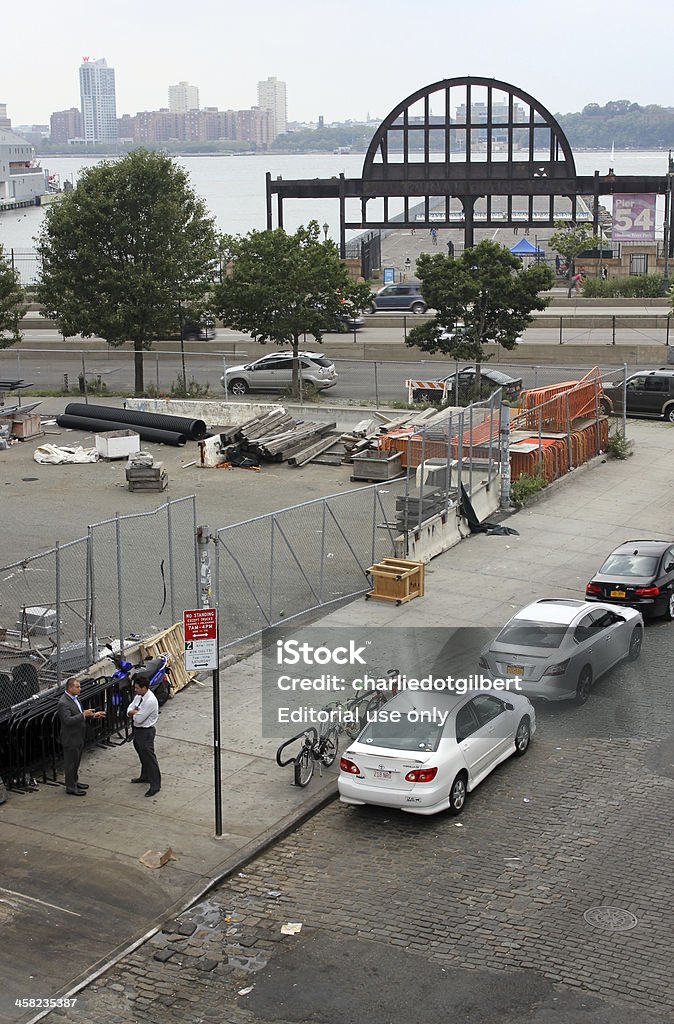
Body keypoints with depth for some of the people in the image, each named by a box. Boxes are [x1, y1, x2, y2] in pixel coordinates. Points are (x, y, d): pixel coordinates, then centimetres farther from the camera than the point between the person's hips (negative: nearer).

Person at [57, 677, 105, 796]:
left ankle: (75, 782, 37)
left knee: (76, 762, 22)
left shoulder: (75, 697, 5)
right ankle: (71, 788, 15)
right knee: (70, 763, 4)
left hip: (78, 737, 9)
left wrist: (93, 714, 6)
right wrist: (84, 715, -37)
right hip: (70, 739, -9)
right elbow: (68, 720, -34)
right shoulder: (63, 703, -25)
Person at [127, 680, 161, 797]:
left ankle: (155, 785, 0)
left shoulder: (150, 701, -27)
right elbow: (129, 710, 5)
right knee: (142, 755, 25)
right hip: (137, 730, 10)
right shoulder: (139, 696, 2)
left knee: (149, 757, -6)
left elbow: (139, 719, -26)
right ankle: (145, 776, 44)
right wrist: (136, 712, -17)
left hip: (145, 731, -10)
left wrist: (133, 712, -6)